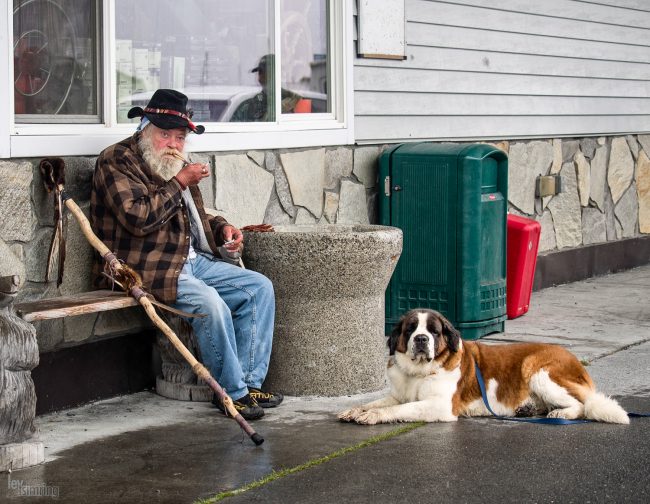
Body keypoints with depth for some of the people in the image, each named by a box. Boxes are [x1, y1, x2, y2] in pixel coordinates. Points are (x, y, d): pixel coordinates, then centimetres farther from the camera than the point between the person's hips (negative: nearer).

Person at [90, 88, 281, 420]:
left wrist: (222, 228, 13)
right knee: (209, 302, -31)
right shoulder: (117, 160, -7)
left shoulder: (176, 166, 20)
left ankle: (249, 382, -4)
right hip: (148, 268, -9)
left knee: (259, 288, -2)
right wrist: (178, 184, -14)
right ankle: (232, 392, -17)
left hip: (193, 260, 9)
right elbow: (138, 218, -21)